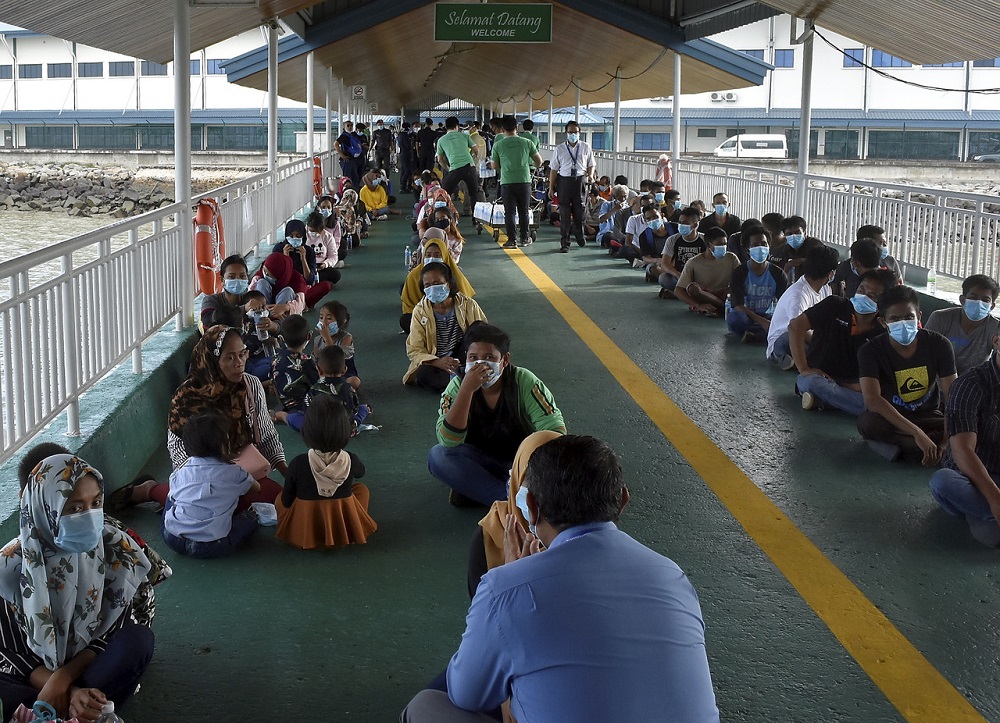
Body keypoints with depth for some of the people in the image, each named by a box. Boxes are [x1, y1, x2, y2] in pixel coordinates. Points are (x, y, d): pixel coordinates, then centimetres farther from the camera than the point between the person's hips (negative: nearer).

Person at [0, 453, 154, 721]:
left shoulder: (116, 549, -10)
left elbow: (110, 633, -7)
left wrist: (62, 679, -25)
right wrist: (68, 692, -26)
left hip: (88, 666, 2)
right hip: (34, 677, -2)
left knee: (139, 638, -29)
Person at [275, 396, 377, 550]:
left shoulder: (297, 464, -24)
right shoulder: (350, 461, -19)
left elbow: (287, 502, -8)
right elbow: (361, 472, 8)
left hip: (303, 533, 0)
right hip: (346, 531, 1)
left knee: (280, 499, 29)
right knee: (362, 489, 27)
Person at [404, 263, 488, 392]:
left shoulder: (468, 305, -6)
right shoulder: (420, 312, -6)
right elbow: (414, 350, -9)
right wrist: (437, 362, -30)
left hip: (462, 361, 1)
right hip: (435, 364, -1)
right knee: (423, 375, -36)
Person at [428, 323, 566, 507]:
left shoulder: (523, 381, -16)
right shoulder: (457, 386, -13)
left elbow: (554, 429, -19)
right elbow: (448, 441, -27)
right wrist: (467, 389, -36)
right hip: (480, 461, 1)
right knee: (438, 456, -27)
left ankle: (472, 489, -20)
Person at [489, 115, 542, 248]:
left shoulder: (498, 145, -2)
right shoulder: (527, 142, 1)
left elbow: (494, 166, 7)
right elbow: (539, 161, 9)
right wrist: (534, 167, 31)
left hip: (507, 182, -1)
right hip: (524, 181, 1)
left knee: (509, 212, 3)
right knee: (523, 211, 13)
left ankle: (511, 240, 1)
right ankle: (524, 238, 20)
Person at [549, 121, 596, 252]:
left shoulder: (585, 148, 7)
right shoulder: (559, 149, 3)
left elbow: (591, 164, 15)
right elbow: (554, 169, 4)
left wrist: (591, 175, -6)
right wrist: (551, 187, 3)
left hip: (581, 181, 1)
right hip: (564, 181, -1)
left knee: (579, 210, 8)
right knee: (564, 213, 1)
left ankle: (579, 234, 37)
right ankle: (564, 242, 8)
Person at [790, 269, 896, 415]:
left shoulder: (882, 334, -3)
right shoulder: (835, 306, -6)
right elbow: (796, 325, -12)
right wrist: (803, 369, -17)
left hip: (851, 386, 3)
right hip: (817, 376, -3)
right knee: (813, 383, -40)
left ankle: (821, 400, -20)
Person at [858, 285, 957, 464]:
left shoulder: (938, 345, -9)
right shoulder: (871, 351, -16)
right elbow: (872, 399, -31)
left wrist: (945, 443, -28)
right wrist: (917, 433, -39)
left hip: (929, 416, 2)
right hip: (890, 418, -2)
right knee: (867, 422, -37)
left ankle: (897, 444, -22)